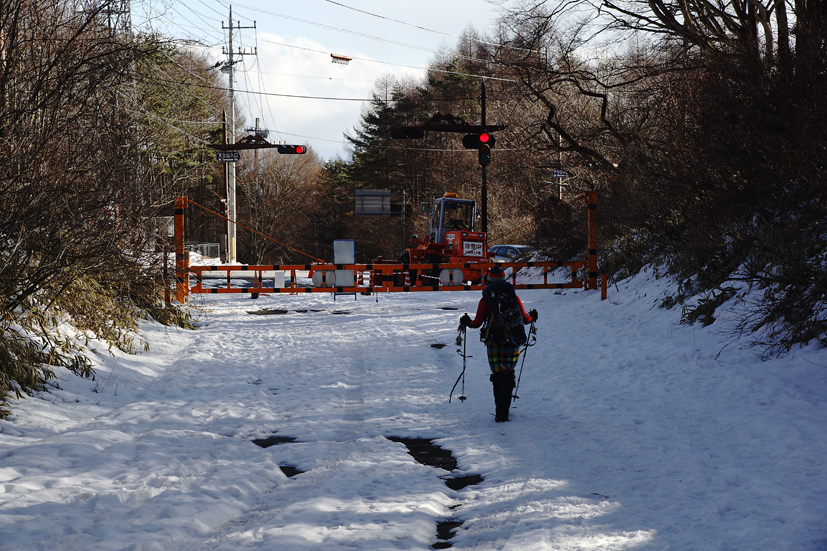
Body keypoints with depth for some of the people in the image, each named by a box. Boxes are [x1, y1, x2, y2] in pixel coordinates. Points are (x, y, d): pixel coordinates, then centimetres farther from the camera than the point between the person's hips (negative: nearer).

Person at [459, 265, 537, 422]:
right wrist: (532, 317, 29)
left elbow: (477, 323, -1)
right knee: (509, 374, 14)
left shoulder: (486, 299, -1)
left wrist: (466, 322, 20)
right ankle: (505, 409, 20)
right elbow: (524, 319, 6)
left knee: (499, 376, 0)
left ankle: (501, 414, -7)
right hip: (513, 342, 2)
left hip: (494, 343, -2)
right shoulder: (514, 297, 4)